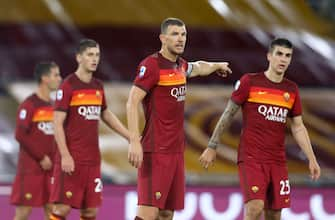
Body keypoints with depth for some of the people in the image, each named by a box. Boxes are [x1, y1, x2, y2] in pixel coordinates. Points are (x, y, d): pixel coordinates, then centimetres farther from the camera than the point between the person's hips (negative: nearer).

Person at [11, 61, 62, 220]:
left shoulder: (53, 106, 13)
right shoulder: (29, 105, -10)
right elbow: (20, 135, -16)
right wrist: (41, 157, -15)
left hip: (49, 167, 7)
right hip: (30, 167, -7)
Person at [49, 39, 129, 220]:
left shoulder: (98, 86, 12)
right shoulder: (68, 86, -8)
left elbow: (106, 115, 27)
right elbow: (58, 124, -12)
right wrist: (65, 155, -20)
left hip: (92, 159, 7)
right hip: (71, 160, -7)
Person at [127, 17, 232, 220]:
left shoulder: (180, 66, 15)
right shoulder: (152, 65, -11)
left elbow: (198, 68, 40)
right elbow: (132, 102, -18)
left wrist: (217, 65, 58)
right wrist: (135, 142, -28)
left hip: (176, 150, 9)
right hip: (156, 151, -9)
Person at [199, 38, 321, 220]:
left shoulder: (292, 90, 9)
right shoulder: (249, 82, -4)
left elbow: (298, 127, 14)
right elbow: (227, 115, 0)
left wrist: (311, 159, 7)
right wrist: (212, 147, -2)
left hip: (278, 161, 5)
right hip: (251, 158, -5)